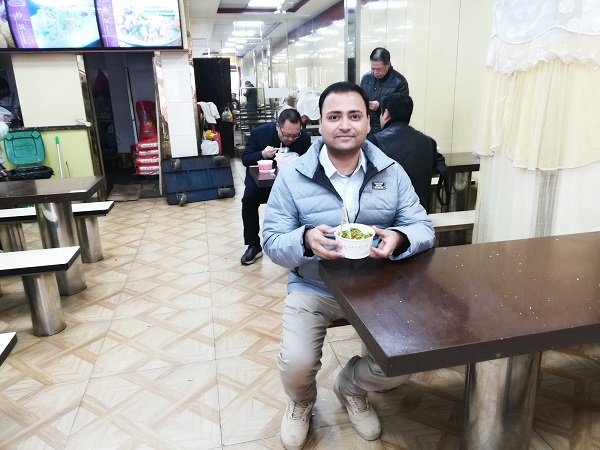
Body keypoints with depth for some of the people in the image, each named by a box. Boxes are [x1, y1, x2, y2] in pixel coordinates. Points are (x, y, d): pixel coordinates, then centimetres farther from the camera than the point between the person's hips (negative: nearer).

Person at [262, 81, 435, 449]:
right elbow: (272, 241, -8)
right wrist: (306, 241, -31)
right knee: (295, 366, -20)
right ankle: (302, 404, 24)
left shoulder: (392, 172, -1)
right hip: (313, 288, -1)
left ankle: (351, 388, 27)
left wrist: (399, 239, -26)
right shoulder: (293, 177, -7)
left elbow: (424, 229, -2)